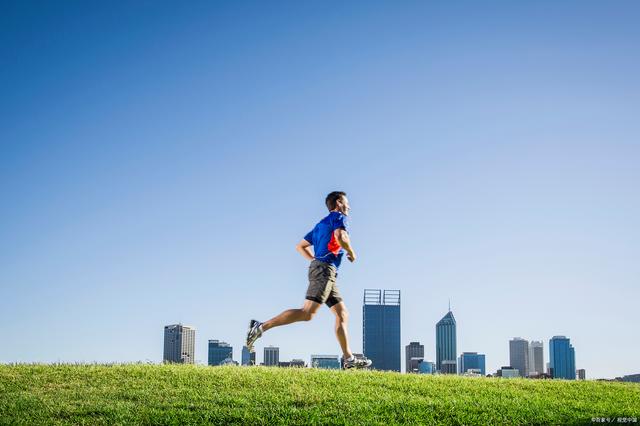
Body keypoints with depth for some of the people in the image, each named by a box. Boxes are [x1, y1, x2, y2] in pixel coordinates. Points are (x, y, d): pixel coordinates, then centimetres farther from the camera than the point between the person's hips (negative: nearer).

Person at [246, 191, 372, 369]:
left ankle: (349, 359, 3)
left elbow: (300, 246, 28)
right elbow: (340, 237, -19)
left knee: (342, 314, 7)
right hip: (325, 269, -10)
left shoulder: (321, 224, 28)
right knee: (307, 313, -19)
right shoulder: (338, 217, 2)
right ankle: (261, 327, -23)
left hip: (318, 267, 10)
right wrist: (351, 252, -3)